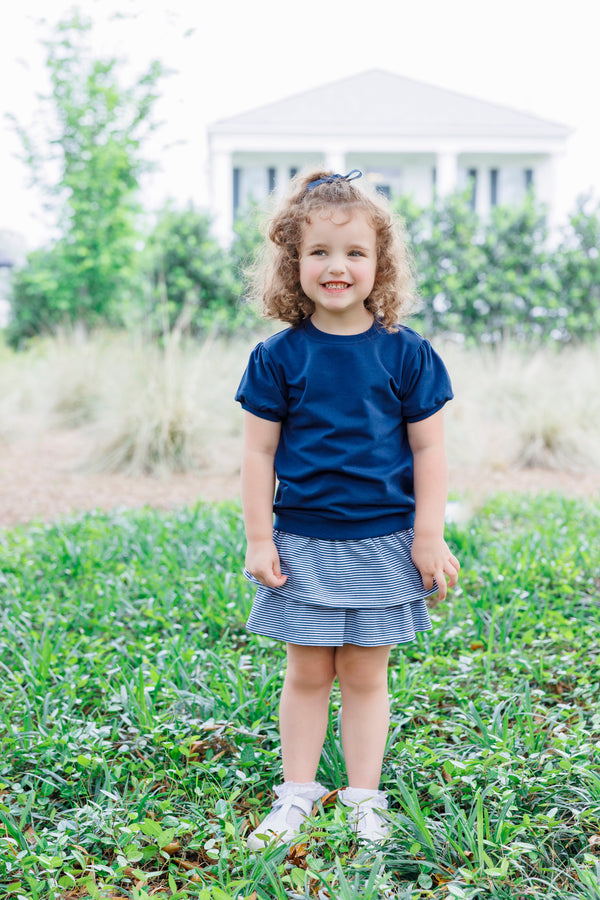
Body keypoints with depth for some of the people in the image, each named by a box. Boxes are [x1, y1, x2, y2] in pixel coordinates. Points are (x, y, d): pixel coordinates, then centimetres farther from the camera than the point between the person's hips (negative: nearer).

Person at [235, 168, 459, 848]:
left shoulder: (406, 354, -3)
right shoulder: (278, 357, -3)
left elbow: (428, 449, 1)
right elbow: (258, 452, 0)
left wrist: (429, 537, -2)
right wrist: (258, 538, -3)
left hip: (383, 542, 0)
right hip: (302, 541, 0)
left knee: (365, 676, 9)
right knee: (307, 674, 9)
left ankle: (363, 799, 22)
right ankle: (297, 794, 23)